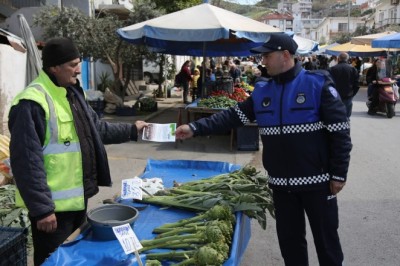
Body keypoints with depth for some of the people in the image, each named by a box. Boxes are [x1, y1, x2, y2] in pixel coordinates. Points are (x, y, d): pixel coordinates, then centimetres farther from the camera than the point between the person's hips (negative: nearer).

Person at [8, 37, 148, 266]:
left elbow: (97, 129, 19)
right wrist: (41, 208, -23)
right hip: (53, 205, -8)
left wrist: (131, 130, 14)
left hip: (78, 197, 9)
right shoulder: (33, 103, -22)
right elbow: (27, 162, -23)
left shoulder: (72, 93, 8)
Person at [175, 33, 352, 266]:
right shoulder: (262, 91, 5)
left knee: (326, 239, 11)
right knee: (289, 239, 16)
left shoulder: (318, 84, -10)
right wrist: (195, 128, -7)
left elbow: (340, 132, -10)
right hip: (281, 183, 5)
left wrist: (339, 174, -11)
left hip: (316, 180, -4)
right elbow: (232, 117, 3)